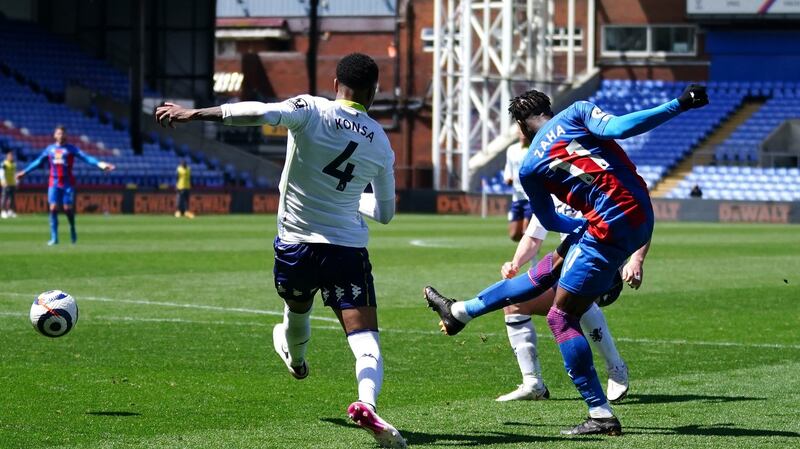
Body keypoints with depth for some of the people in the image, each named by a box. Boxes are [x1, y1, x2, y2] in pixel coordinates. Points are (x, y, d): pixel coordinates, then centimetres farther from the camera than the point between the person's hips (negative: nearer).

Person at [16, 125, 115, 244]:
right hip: (54, 183, 2)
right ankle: (54, 238, -4)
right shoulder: (50, 149, 11)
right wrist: (24, 172, 29)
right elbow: (38, 162, 22)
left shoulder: (71, 148, 1)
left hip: (68, 183, -2)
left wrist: (99, 164, -25)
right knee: (53, 208, -7)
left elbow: (85, 157, -10)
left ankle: (72, 230, 22)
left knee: (67, 208, -7)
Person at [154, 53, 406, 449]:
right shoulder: (380, 142, 4)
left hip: (295, 243, 1)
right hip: (348, 249, -1)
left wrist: (192, 114, -25)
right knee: (366, 339, -8)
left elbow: (262, 113, -27)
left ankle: (295, 358, 63)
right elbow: (384, 212, 14)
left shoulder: (312, 110, -7)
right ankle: (366, 402, -36)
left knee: (297, 310, 32)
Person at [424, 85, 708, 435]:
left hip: (610, 229, -7)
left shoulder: (529, 168, 2)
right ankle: (460, 311, 39)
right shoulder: (576, 112, 5)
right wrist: (681, 104, -11)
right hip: (642, 219, 7)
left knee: (562, 317, 4)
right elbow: (620, 127, -13)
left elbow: (549, 221, 16)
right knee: (546, 272, 21)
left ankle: (601, 414, -1)